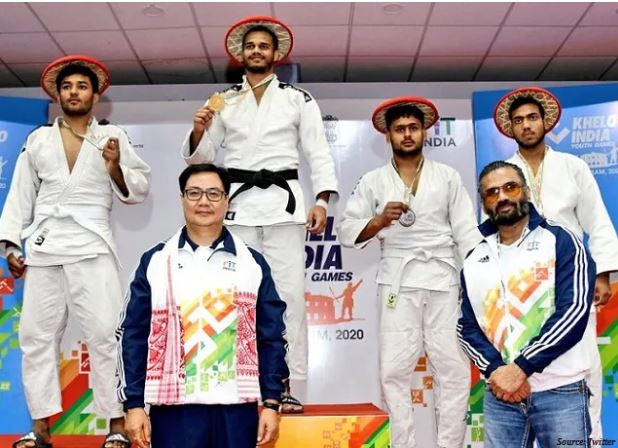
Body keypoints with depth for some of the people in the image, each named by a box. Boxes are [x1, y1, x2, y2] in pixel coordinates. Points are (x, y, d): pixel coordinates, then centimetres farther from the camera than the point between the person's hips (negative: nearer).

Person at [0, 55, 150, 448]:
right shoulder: (38, 140, 15)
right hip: (43, 250, 3)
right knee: (36, 337, 5)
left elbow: (138, 191, 5)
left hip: (92, 249, -3)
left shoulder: (113, 137, 9)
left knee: (105, 335, -7)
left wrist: (116, 169, -13)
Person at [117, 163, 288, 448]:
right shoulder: (155, 261, 3)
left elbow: (271, 338, 4)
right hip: (173, 406, 0)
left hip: (237, 407, 1)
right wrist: (133, 404, -2)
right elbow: (133, 336, 2)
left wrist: (271, 403, -1)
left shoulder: (252, 263, 4)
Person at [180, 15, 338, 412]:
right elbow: (200, 156, 14)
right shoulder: (224, 101, 15)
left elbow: (318, 152, 4)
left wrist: (322, 201, -9)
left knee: (289, 294, -5)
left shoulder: (299, 99, 11)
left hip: (284, 201, -1)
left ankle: (289, 389, 0)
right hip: (238, 203, 2)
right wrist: (199, 130, -8)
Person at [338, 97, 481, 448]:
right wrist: (379, 221, -13)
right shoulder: (373, 181, 9)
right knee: (395, 371, 0)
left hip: (443, 281, 1)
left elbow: (467, 232, 6)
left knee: (454, 370, 1)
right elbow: (346, 231, 4)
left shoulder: (448, 177, 11)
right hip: (398, 283, 0)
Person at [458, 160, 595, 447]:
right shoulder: (474, 261, 9)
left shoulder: (561, 242, -3)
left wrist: (520, 367, -16)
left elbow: (574, 312, -12)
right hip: (500, 395, 4)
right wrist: (495, 370, -10)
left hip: (561, 391, -3)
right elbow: (467, 327, 8)